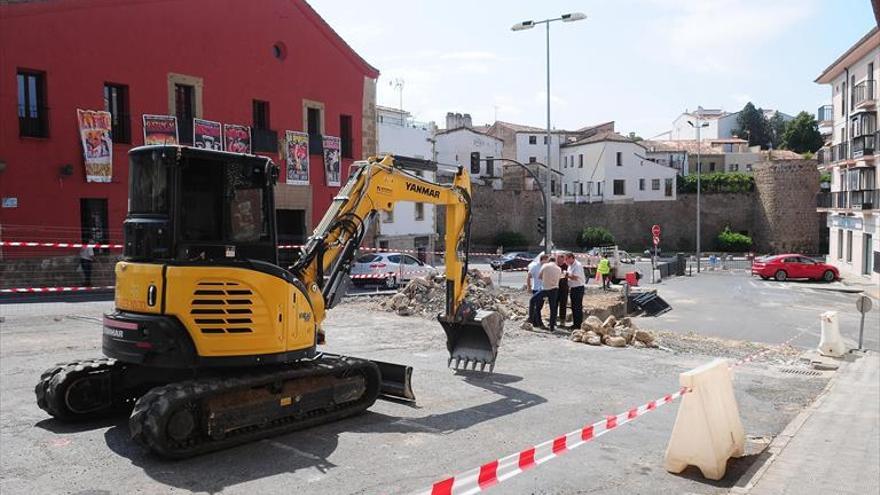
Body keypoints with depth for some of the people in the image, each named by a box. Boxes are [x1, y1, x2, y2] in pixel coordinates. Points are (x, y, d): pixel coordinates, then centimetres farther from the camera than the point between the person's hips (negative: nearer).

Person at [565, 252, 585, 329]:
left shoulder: (578, 265, -17)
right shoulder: (570, 266, 12)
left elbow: (575, 278, -25)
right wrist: (569, 287, 11)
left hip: (578, 288, -9)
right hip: (573, 288, 9)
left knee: (578, 307, -5)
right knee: (573, 307, 13)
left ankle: (579, 324, 0)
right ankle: (575, 323, 21)